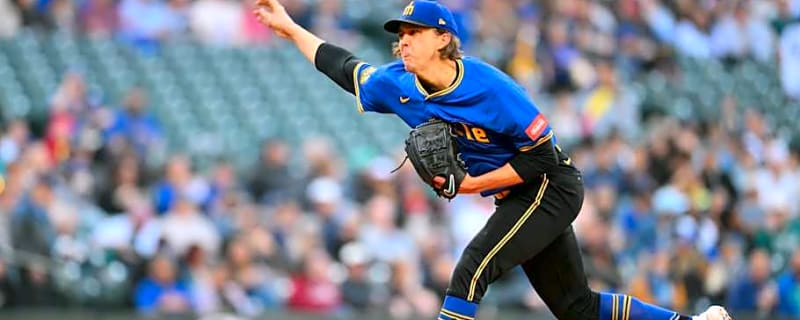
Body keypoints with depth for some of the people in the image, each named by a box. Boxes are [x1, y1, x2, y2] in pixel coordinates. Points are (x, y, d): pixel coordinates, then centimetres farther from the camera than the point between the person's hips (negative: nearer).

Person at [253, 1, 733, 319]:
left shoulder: (491, 90, -27)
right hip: (517, 198, 8)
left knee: (472, 270, -24)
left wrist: (469, 184, -23)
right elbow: (345, 67, 10)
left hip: (551, 187, -8)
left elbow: (541, 158, -22)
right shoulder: (399, 85, -6)